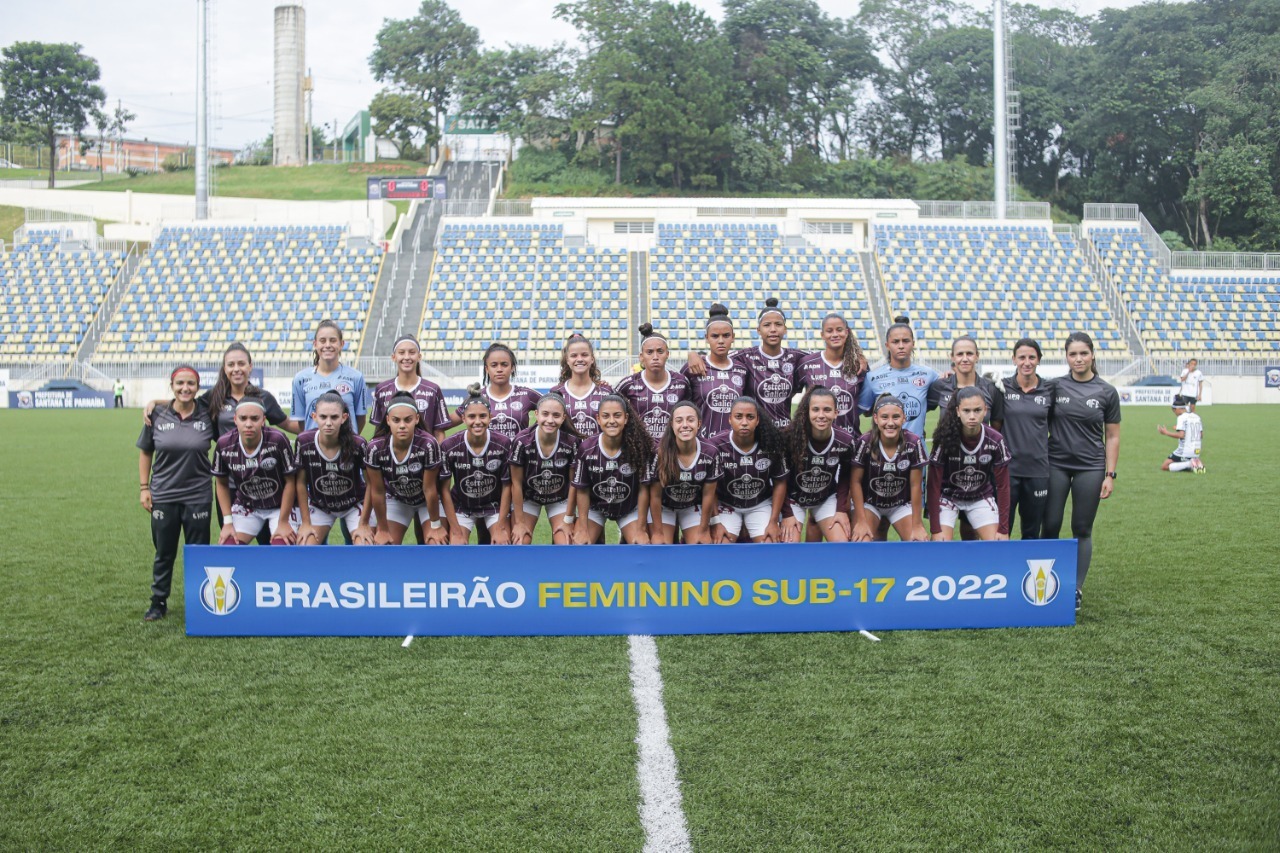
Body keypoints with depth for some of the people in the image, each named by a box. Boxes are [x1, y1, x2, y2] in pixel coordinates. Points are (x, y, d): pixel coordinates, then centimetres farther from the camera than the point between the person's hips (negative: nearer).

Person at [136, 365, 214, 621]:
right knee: (164, 553, 12)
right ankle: (159, 602, 26)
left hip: (198, 496, -1)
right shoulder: (157, 416, -2)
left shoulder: (207, 415, -4)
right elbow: (145, 453, 6)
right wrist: (144, 488, 2)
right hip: (163, 496, 1)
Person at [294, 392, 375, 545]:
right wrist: (305, 522, -5)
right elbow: (301, 483, -7)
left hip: (355, 504, -2)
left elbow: (371, 483, -13)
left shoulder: (357, 444, -27)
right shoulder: (304, 442, -22)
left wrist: (364, 524, -11)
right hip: (319, 505, 2)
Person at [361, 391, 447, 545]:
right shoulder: (375, 448, -28)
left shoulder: (428, 444, -34)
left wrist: (436, 525, -11)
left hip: (429, 501, -2)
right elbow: (377, 492, -15)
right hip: (395, 500, 2)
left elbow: (429, 489, -22)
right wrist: (383, 529, -5)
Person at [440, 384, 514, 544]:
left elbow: (507, 486, -10)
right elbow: (445, 489, -13)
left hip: (495, 506, 0)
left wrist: (500, 527, -10)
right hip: (461, 507, 0)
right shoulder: (449, 446, -22)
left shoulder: (503, 444, -21)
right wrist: (456, 531, -12)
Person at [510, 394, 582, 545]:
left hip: (560, 499, 1)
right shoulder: (522, 441, -28)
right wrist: (519, 521, -10)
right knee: (520, 543, -10)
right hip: (527, 498, -1)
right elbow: (516, 483, -16)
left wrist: (568, 520, -8)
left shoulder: (572, 442, -25)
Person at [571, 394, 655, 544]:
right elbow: (583, 491, -12)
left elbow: (643, 489, -16)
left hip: (630, 509, 0)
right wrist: (582, 529, -11)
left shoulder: (638, 447, -24)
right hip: (594, 508, 0)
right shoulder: (587, 448, -22)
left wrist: (641, 528, -14)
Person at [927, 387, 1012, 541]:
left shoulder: (995, 441, -18)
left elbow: (1003, 486, -9)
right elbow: (934, 485, -18)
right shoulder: (945, 439, -24)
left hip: (981, 498, 2)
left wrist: (1004, 528, -11)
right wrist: (935, 529, -20)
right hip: (947, 497, -2)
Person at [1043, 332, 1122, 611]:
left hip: (1090, 467, -1)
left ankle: (1076, 587, 14)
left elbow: (1112, 437, 4)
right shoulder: (1055, 386, 0)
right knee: (1050, 526, 1)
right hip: (1056, 465, 1)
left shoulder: (1107, 392, -1)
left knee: (1082, 530, 5)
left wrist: (1110, 474, -1)